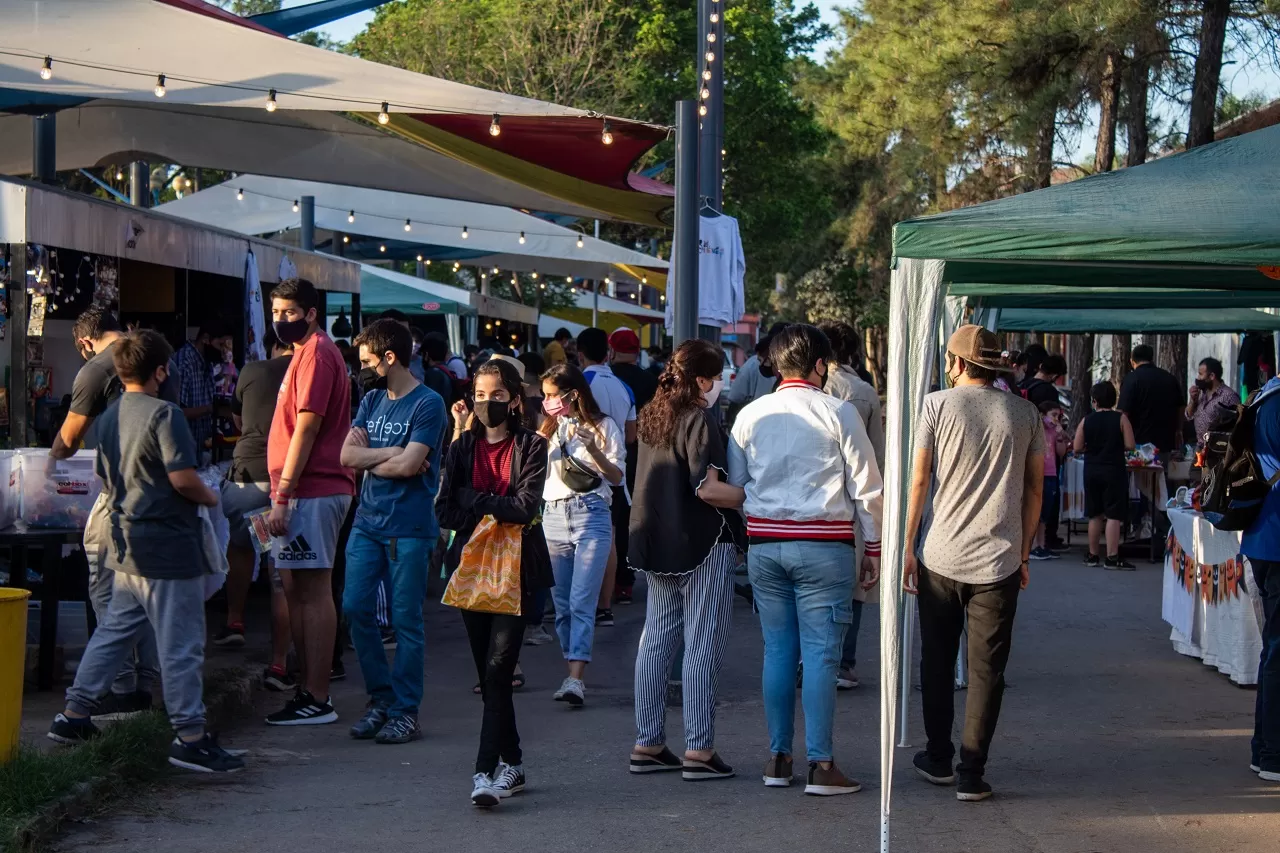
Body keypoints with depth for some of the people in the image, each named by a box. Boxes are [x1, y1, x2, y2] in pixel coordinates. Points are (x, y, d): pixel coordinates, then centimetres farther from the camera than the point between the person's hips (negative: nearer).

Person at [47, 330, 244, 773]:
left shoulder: (109, 418, 10)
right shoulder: (163, 413, -16)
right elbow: (182, 478, -22)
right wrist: (211, 498, -4)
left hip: (126, 548, 9)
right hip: (168, 549, -9)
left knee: (113, 630, 19)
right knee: (181, 644, -4)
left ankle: (74, 715, 22)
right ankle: (189, 737, -1)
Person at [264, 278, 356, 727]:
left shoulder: (316, 354, -12)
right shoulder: (309, 352, 20)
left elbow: (306, 428, -18)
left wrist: (282, 496, -19)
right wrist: (283, 495, 20)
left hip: (311, 491, -11)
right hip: (309, 491, 11)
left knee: (312, 592, -8)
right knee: (296, 589, 13)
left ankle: (317, 700, -6)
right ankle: (307, 690, 19)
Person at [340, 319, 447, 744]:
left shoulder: (428, 404, -7)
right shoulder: (371, 400, 14)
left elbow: (409, 465, -16)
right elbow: (348, 456, 3)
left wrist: (368, 457, -2)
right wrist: (392, 454, -8)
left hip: (409, 528, -6)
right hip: (367, 521, 6)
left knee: (406, 619, -1)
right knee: (355, 607, 2)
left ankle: (405, 711, 6)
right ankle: (380, 698, 15)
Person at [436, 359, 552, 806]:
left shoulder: (531, 446, 0)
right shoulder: (464, 446, 11)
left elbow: (526, 505, -13)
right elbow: (445, 510, 2)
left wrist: (473, 501, -7)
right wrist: (496, 510, -8)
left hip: (516, 569, -4)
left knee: (498, 669, -14)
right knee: (488, 673, 8)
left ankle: (487, 771, -17)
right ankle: (511, 765, 19)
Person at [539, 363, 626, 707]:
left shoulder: (603, 426, 4)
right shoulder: (548, 429, 16)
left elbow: (617, 477, 0)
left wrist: (593, 449, -15)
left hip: (591, 514, -5)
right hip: (553, 515, 5)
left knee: (581, 602, -13)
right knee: (562, 603, 5)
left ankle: (576, 679, -21)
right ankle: (573, 673, 13)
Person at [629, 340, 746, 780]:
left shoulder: (651, 416, 10)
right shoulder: (699, 421, -15)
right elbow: (707, 489, -22)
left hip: (657, 544, 8)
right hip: (702, 544, -8)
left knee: (657, 641, 11)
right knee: (703, 648, -3)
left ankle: (647, 744, 16)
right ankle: (699, 751, -2)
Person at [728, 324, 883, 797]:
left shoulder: (750, 415, 7)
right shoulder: (838, 413, -4)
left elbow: (733, 483, 12)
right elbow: (866, 487, -3)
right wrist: (873, 549, 4)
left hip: (763, 543, 4)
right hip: (822, 545, -4)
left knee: (777, 649, 10)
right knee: (821, 652, -3)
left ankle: (778, 757, 13)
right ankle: (821, 765, -4)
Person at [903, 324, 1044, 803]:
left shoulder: (937, 404, -1)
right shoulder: (1025, 414, 5)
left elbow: (920, 480, -3)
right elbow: (1034, 489, 8)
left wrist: (907, 546, 2)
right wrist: (1023, 552, 16)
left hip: (940, 557, 0)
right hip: (999, 561, 1)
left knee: (937, 662, 14)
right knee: (986, 671, 3)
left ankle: (939, 760, 24)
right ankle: (972, 773, 1)